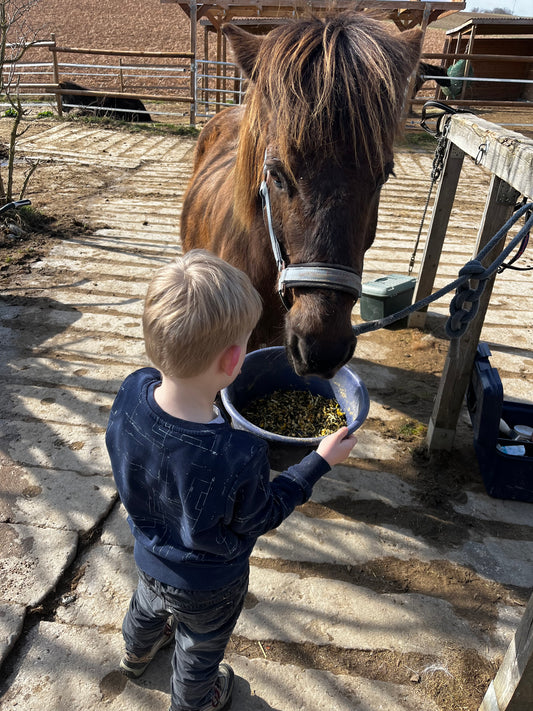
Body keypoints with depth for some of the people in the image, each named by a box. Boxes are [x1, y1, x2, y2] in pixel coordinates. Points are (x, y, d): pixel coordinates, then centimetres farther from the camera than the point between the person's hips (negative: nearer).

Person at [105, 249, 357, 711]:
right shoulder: (239, 458, -45)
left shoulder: (133, 391, -29)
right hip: (208, 589, -5)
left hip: (149, 557, 5)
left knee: (148, 606, 40)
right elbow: (263, 516, -23)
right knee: (199, 652, 30)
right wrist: (321, 461, -15)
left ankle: (136, 654, 73)